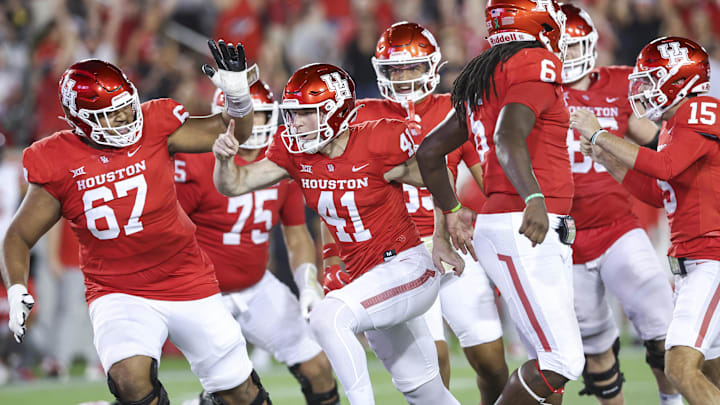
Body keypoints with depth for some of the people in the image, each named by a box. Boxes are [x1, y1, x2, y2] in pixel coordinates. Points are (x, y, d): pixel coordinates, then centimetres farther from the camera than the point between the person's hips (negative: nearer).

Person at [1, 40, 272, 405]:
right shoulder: (58, 166, -11)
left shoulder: (153, 127, -8)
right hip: (118, 293, -2)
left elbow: (232, 133, 2)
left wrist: (238, 94, -19)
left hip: (189, 284, 2)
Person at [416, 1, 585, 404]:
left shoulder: (483, 80, 21)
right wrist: (534, 198, -38)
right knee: (562, 361, -11)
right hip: (526, 232, -10)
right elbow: (509, 139, -25)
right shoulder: (538, 64, -7)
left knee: (552, 359, 10)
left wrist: (451, 210, 40)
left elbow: (430, 151, 27)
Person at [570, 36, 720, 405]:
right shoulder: (674, 126, 19)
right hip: (689, 262, 11)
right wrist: (607, 160, 13)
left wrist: (599, 135, -17)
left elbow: (663, 167, -25)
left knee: (681, 368, -20)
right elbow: (656, 194, 23)